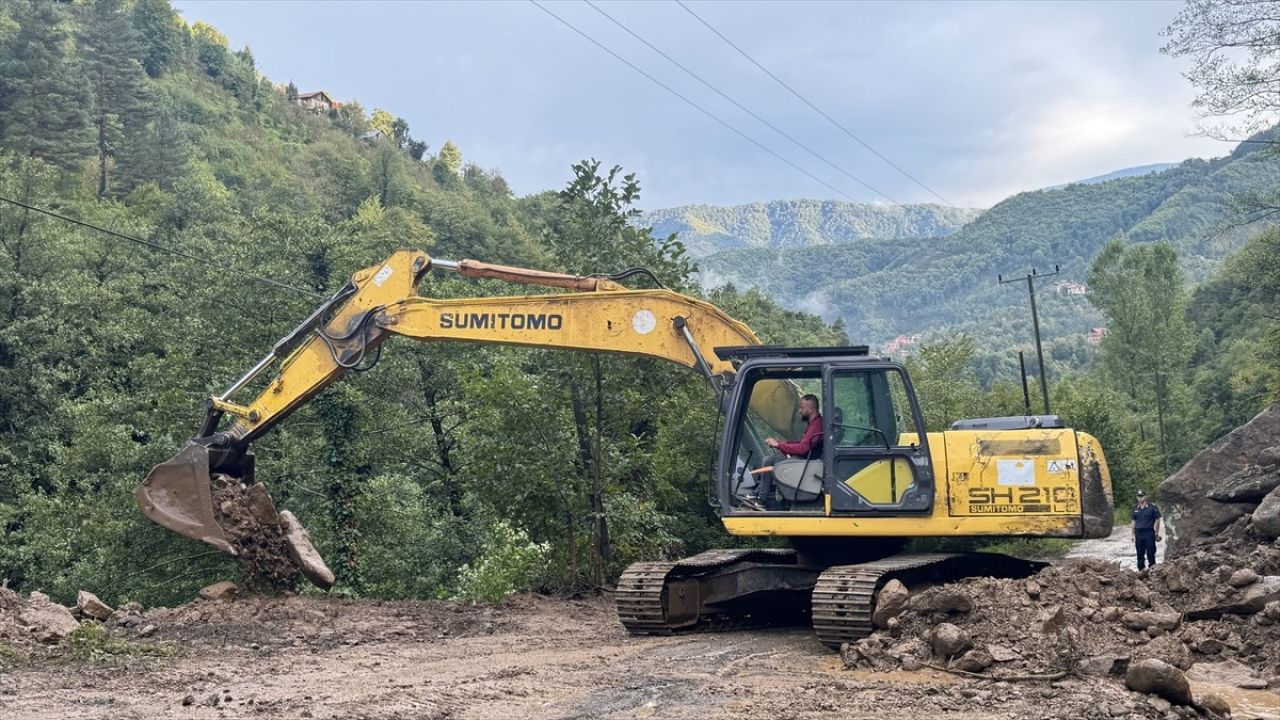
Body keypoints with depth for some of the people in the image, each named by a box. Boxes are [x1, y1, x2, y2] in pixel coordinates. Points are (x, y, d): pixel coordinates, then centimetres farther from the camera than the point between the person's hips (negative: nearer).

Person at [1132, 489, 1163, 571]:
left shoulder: (1152, 507, -3)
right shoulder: (1136, 509, 11)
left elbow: (1157, 520, -1)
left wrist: (1157, 533, -3)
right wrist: (1133, 534, 12)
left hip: (1149, 533, -4)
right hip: (1138, 533, 4)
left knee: (1150, 552, -4)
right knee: (1140, 553, 7)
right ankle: (1141, 568, 15)